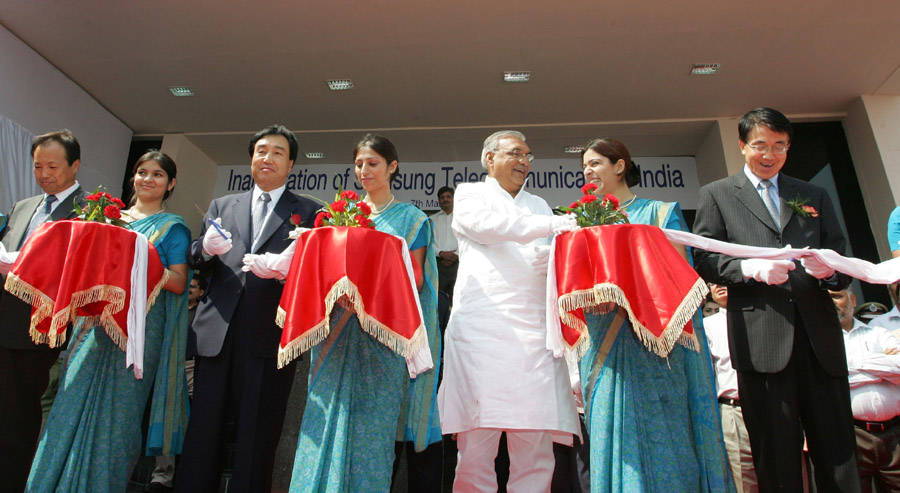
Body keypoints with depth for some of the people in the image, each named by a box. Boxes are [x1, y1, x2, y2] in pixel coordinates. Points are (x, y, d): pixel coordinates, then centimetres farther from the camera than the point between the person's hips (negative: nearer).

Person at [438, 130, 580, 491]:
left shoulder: (539, 205, 28)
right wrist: (548, 225, -13)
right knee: (476, 445, -5)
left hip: (532, 328, 4)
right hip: (481, 323, -3)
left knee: (535, 448, -2)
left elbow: (547, 257, 18)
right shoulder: (469, 194, 16)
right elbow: (486, 224, -6)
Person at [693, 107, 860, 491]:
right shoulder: (716, 194, 11)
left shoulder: (813, 196, 22)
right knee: (776, 456, 3)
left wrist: (829, 269, -8)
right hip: (762, 339, -3)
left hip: (819, 334, 4)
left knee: (837, 452, 5)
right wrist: (751, 268, -17)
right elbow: (705, 260, 0)